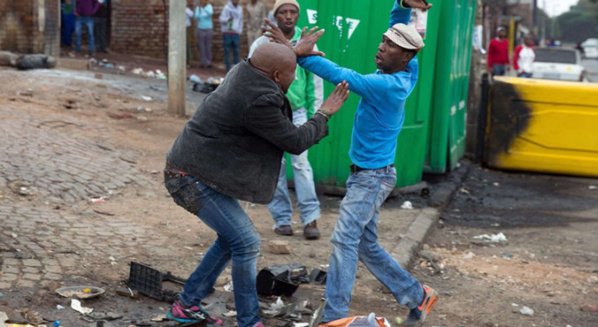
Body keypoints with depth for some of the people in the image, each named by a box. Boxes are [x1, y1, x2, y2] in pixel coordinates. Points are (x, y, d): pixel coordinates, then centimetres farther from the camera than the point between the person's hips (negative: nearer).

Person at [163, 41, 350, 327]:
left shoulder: (242, 73, 2)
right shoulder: (258, 102, -26)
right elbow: (296, 142, -14)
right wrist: (324, 115, 0)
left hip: (192, 170, 10)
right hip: (193, 178, -10)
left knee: (233, 237, 18)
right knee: (246, 243, -6)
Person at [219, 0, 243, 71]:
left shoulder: (240, 8, 12)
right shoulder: (226, 8, -2)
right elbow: (221, 19, -7)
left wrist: (240, 31, 9)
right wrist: (228, 19, -27)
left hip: (236, 33, 4)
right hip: (227, 32, -4)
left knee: (236, 51, 3)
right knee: (227, 51, -2)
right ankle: (228, 67, 1)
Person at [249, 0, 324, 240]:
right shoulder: (262, 44, -3)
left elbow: (315, 81, 6)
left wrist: (314, 115, 4)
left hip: (297, 112, 0)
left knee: (301, 162, -9)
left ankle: (310, 218, -4)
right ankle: (281, 218, 12)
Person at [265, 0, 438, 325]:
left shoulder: (387, 85, -22)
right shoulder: (407, 73, 2)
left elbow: (340, 76, -27)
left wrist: (299, 55, -28)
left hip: (373, 177, -10)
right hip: (365, 175, 10)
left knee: (344, 239, -17)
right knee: (367, 246, 15)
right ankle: (417, 296, 25)